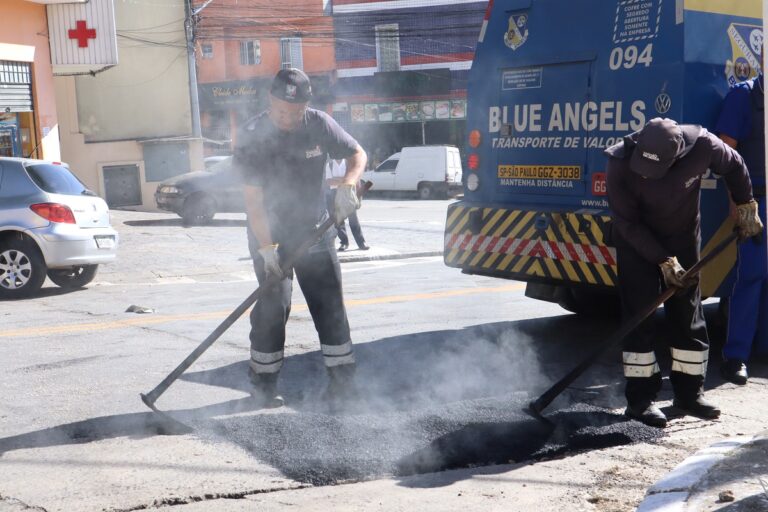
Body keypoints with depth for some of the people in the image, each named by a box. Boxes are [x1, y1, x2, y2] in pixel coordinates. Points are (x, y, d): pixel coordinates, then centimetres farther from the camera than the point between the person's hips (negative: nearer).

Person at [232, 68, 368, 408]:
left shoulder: (319, 124, -9)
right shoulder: (251, 135, -17)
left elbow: (357, 154, 2)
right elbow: (253, 198, -20)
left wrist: (347, 184, -20)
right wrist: (267, 247, -26)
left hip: (314, 229, 3)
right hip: (269, 233, -3)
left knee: (328, 299, 2)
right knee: (273, 303, -7)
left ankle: (342, 374, 11)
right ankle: (264, 380, 7)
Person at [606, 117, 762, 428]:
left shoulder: (699, 144, -27)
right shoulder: (621, 162, -31)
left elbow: (733, 166, -3)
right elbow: (628, 223, -23)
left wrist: (746, 206, 4)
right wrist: (664, 261, -23)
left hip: (683, 238, 3)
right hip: (636, 243, -2)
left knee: (688, 315, 7)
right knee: (639, 317, -7)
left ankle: (689, 393, 18)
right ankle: (640, 399, -1)